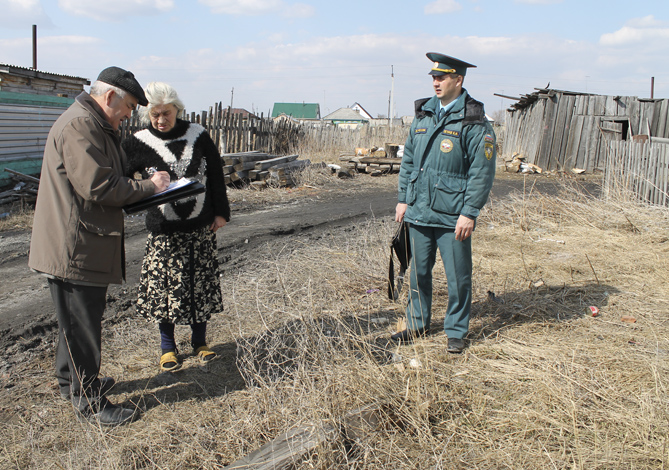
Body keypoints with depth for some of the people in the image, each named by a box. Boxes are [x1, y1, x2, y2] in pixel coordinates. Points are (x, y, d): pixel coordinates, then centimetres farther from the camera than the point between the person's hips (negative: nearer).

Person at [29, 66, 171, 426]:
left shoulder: (92, 124, 17)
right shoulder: (80, 125, -19)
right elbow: (98, 186, -24)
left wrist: (138, 188, 6)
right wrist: (148, 187, -13)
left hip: (78, 245, 11)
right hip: (75, 248, -11)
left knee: (78, 319, 23)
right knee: (82, 324, 0)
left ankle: (74, 381, 39)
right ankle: (87, 401, 13)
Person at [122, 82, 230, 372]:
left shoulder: (198, 135, 2)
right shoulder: (138, 143, -3)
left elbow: (216, 175, 7)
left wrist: (221, 212, 5)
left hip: (201, 227, 2)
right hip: (164, 231, -1)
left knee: (202, 285, 8)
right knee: (165, 287, 4)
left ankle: (200, 341, 26)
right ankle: (168, 347, 22)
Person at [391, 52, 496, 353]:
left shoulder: (474, 122, -8)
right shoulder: (422, 115, 10)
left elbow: (482, 172, -11)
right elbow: (408, 160, 16)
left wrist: (469, 213, -16)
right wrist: (403, 199, 10)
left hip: (453, 216, -5)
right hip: (418, 211, 6)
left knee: (458, 276, 4)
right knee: (419, 270, 15)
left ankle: (456, 331, 21)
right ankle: (417, 324, 31)